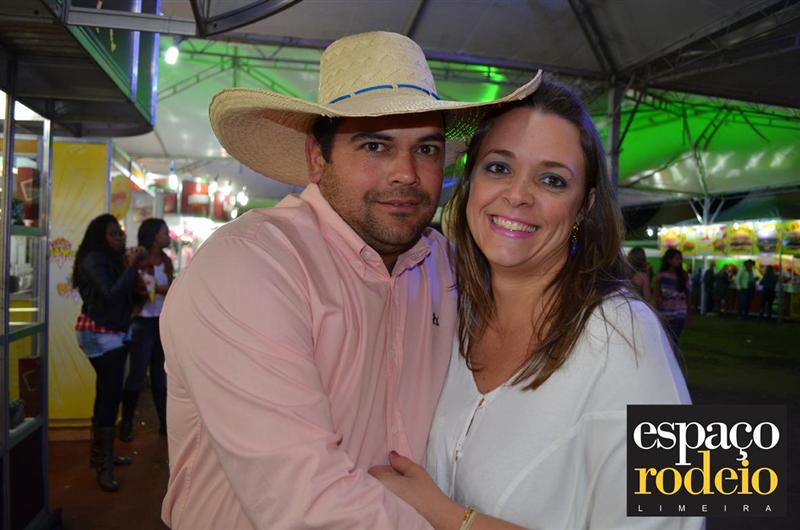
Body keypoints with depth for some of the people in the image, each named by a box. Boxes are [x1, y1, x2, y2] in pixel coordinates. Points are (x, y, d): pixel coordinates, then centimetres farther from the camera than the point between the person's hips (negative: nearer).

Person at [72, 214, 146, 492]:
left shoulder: (113, 260, 12)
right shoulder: (93, 260, -14)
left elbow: (125, 296, 9)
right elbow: (110, 294, -27)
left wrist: (131, 268, -2)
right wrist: (131, 267, -22)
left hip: (113, 333, 9)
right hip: (98, 334, -9)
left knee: (108, 394, 14)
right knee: (110, 395, -13)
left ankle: (100, 454, 25)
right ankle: (104, 466, -9)